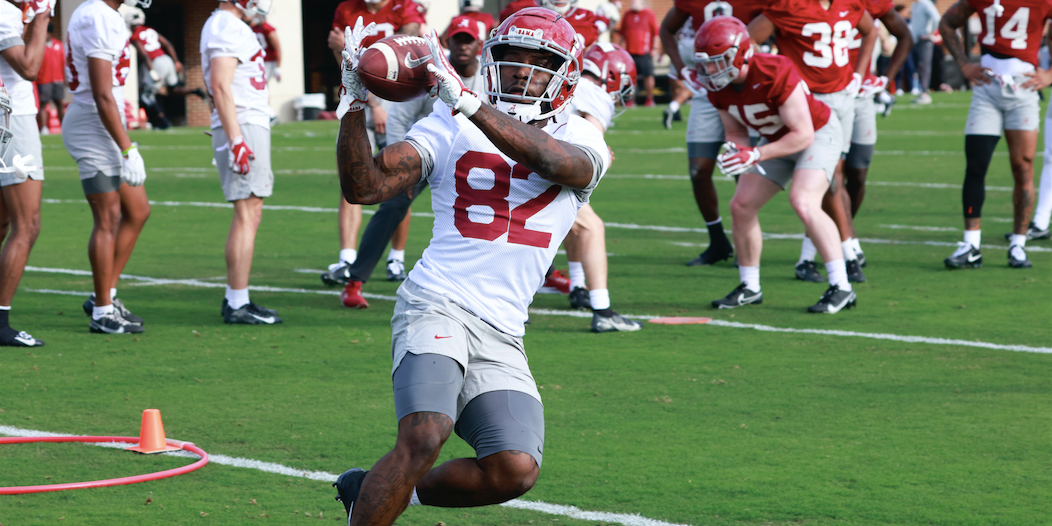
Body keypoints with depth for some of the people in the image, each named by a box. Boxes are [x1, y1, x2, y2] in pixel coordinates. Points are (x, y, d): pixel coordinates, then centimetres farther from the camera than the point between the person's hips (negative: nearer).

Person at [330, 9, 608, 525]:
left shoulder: (579, 141, 8)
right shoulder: (450, 128, 6)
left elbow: (550, 160, -18)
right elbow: (365, 187, -2)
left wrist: (466, 102, -30)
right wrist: (355, 104, -16)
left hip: (502, 337, 3)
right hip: (437, 306, -3)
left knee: (514, 470, -12)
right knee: (424, 437, -27)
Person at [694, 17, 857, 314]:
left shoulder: (774, 75, -36)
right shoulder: (718, 88, -13)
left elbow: (803, 135, -31)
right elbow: (736, 132, 4)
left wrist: (756, 155, -36)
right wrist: (737, 152, -20)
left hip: (818, 134, -8)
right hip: (777, 140, 8)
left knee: (803, 202, -28)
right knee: (741, 206, 2)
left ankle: (841, 288, -24)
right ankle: (750, 288, 18)